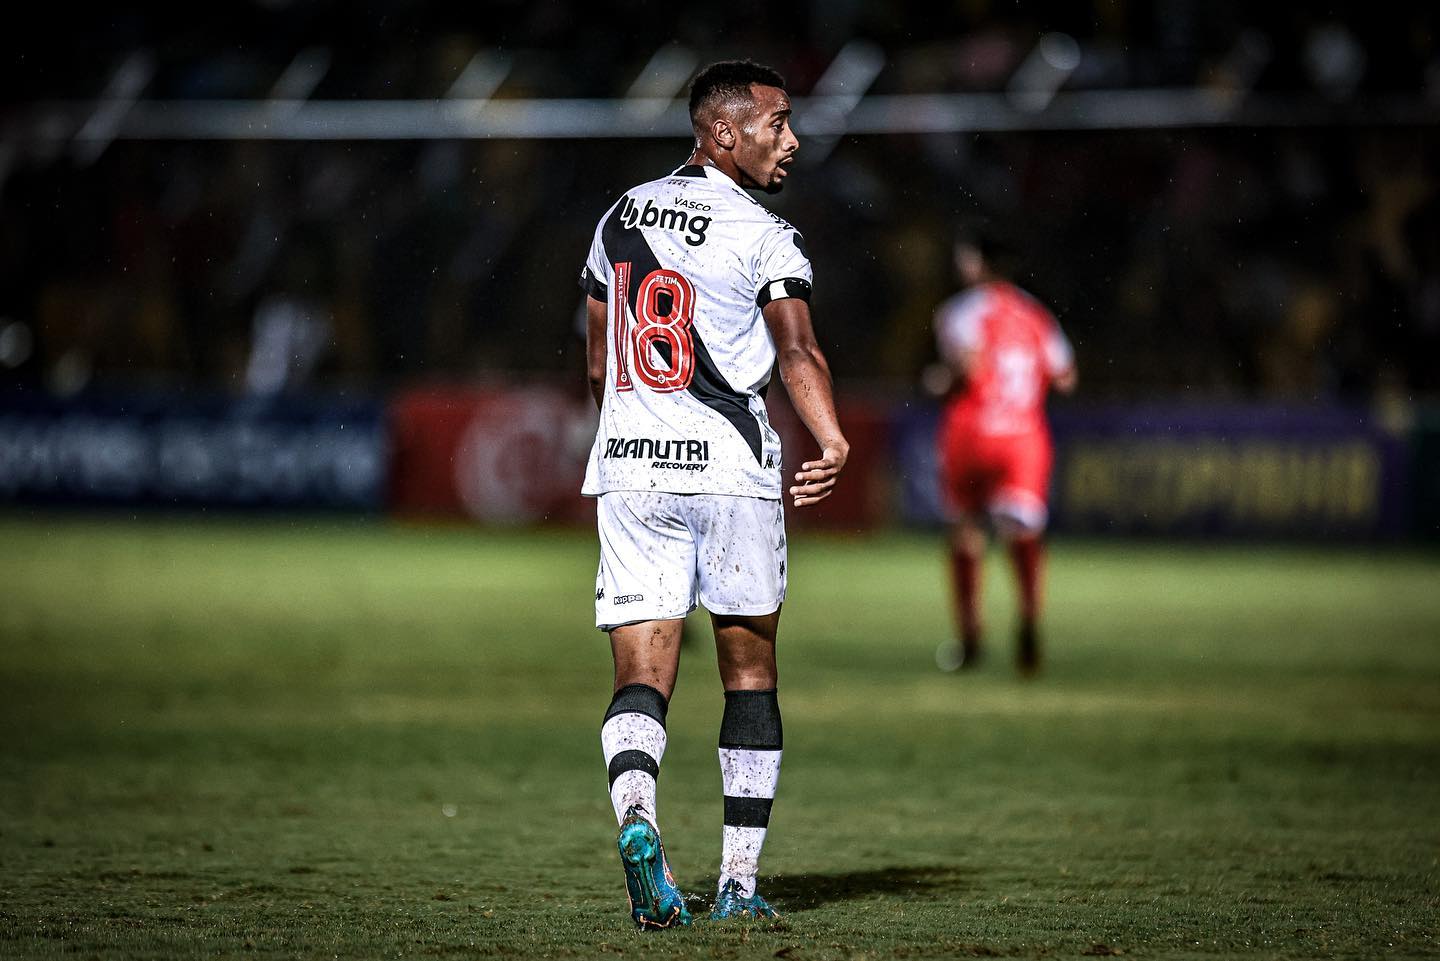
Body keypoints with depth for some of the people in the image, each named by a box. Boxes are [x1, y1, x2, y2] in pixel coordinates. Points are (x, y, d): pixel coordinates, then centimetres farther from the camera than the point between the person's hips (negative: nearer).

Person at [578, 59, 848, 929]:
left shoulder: (621, 218, 12)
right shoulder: (764, 237, -6)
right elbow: (797, 350, -21)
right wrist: (833, 446, -28)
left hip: (629, 474, 4)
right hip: (732, 475, -4)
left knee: (642, 679, 0)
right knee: (750, 673, 11)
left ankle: (635, 811, -30)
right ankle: (741, 881, 13)